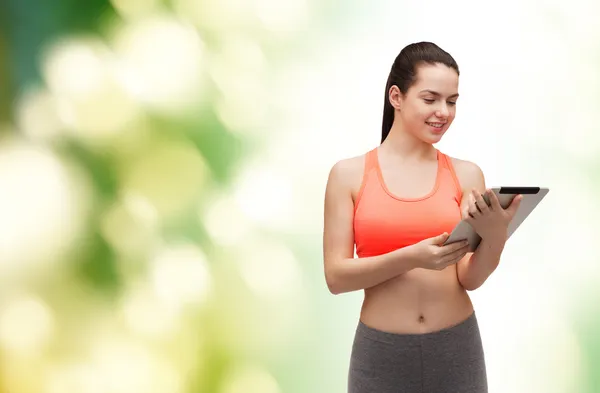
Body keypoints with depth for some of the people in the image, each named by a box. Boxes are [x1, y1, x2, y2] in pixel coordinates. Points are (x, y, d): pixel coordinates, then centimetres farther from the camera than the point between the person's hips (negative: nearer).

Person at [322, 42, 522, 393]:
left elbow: (471, 278, -5)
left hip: (457, 350, 1)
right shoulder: (349, 174, -5)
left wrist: (495, 234, -24)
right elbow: (336, 276, -8)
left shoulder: (466, 174, -2)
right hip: (381, 354, -1)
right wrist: (411, 257, -22)